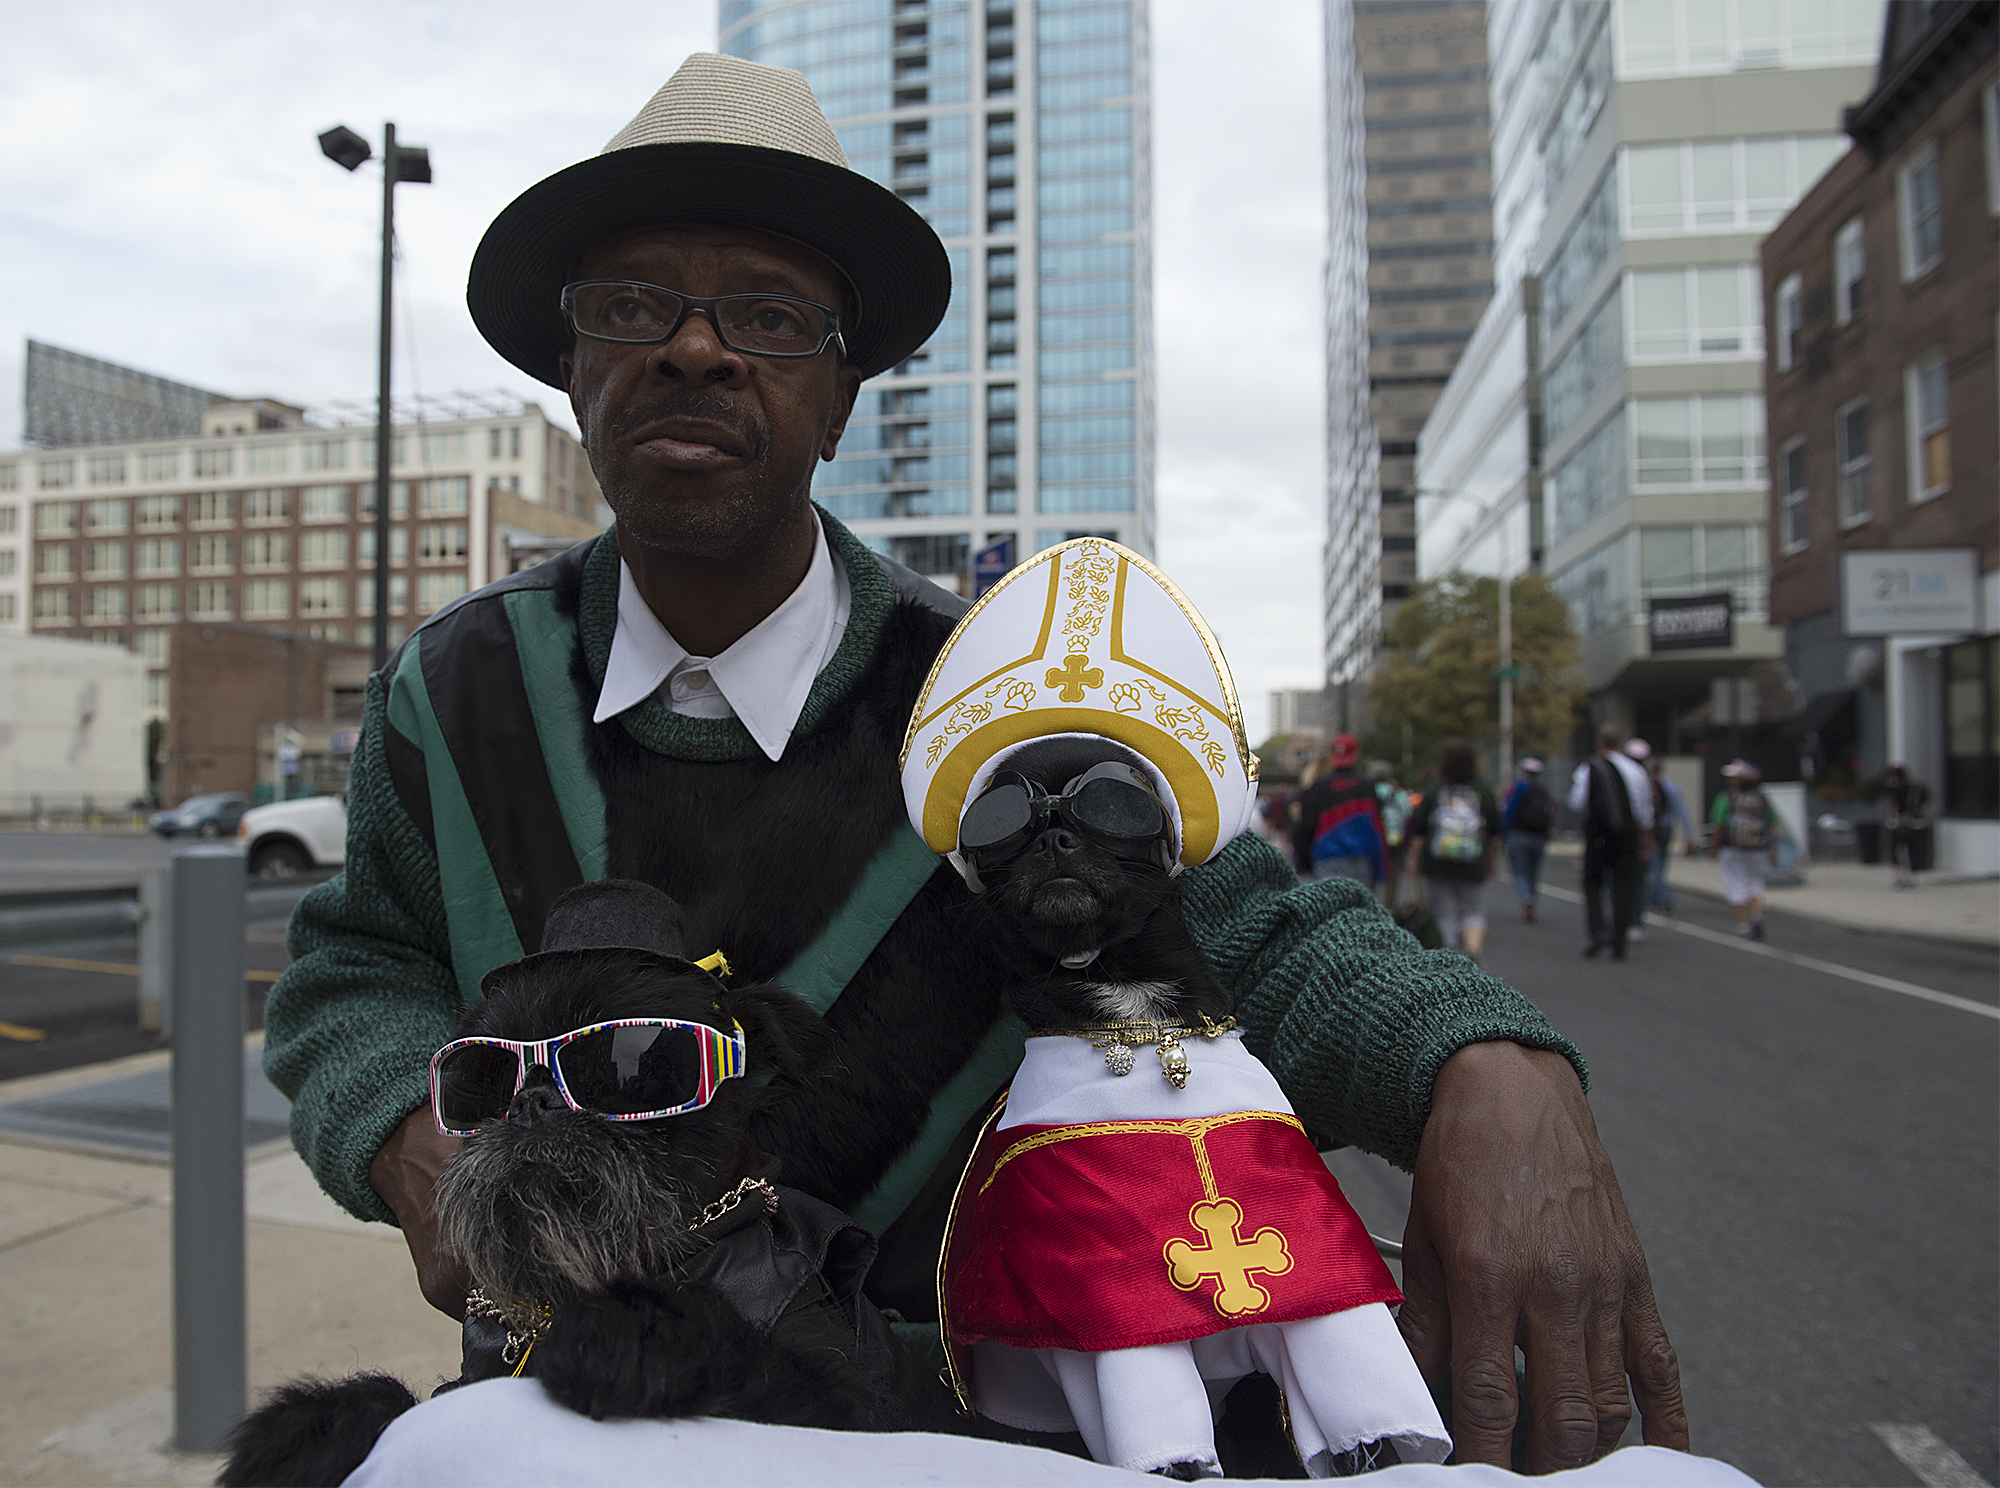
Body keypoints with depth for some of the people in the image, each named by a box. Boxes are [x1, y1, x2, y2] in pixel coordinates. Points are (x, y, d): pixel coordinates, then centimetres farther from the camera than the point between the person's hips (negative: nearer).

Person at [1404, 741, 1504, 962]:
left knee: (1445, 914, 8)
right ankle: (1474, 946, -19)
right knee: (1474, 911, 7)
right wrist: (1493, 860, 22)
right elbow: (1495, 833, 9)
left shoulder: (1432, 795, -3)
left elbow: (1418, 834, -2)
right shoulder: (1484, 795, 1)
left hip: (1438, 868, 0)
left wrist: (1413, 860, 8)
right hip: (1473, 869, 1)